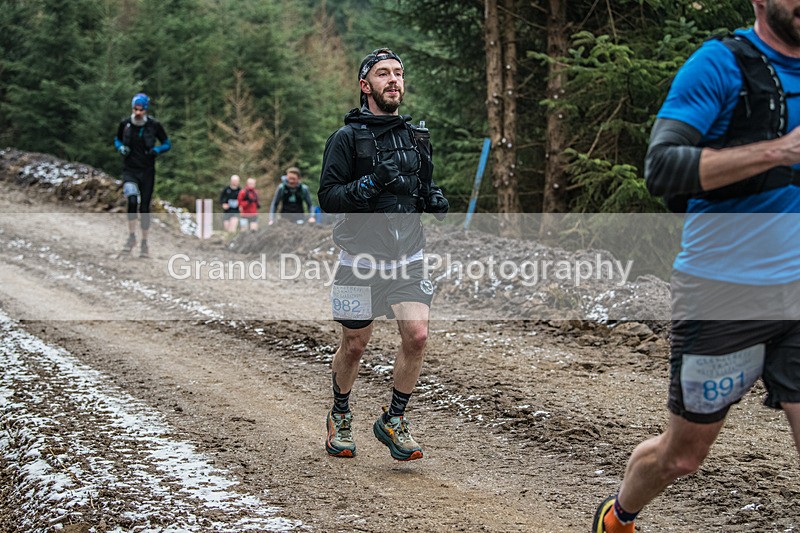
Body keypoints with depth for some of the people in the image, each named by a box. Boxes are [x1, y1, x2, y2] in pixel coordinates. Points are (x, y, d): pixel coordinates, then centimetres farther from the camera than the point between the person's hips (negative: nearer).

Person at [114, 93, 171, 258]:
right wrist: (121, 148, -6)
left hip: (147, 171, 0)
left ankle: (144, 243, 18)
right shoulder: (125, 124, -2)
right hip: (129, 170, 0)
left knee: (144, 207, 3)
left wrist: (156, 150, -14)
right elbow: (117, 140, 16)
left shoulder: (154, 125, -5)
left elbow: (167, 144, 6)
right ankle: (131, 237, -7)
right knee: (132, 201, -24)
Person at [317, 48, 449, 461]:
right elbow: (328, 197, -12)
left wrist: (435, 200, 0)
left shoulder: (416, 137, 10)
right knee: (354, 345, 8)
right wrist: (370, 184, -26)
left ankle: (393, 421, 7)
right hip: (361, 259, -3)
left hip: (408, 258, 4)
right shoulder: (347, 138, -7)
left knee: (416, 336, -12)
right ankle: (340, 417, 33)